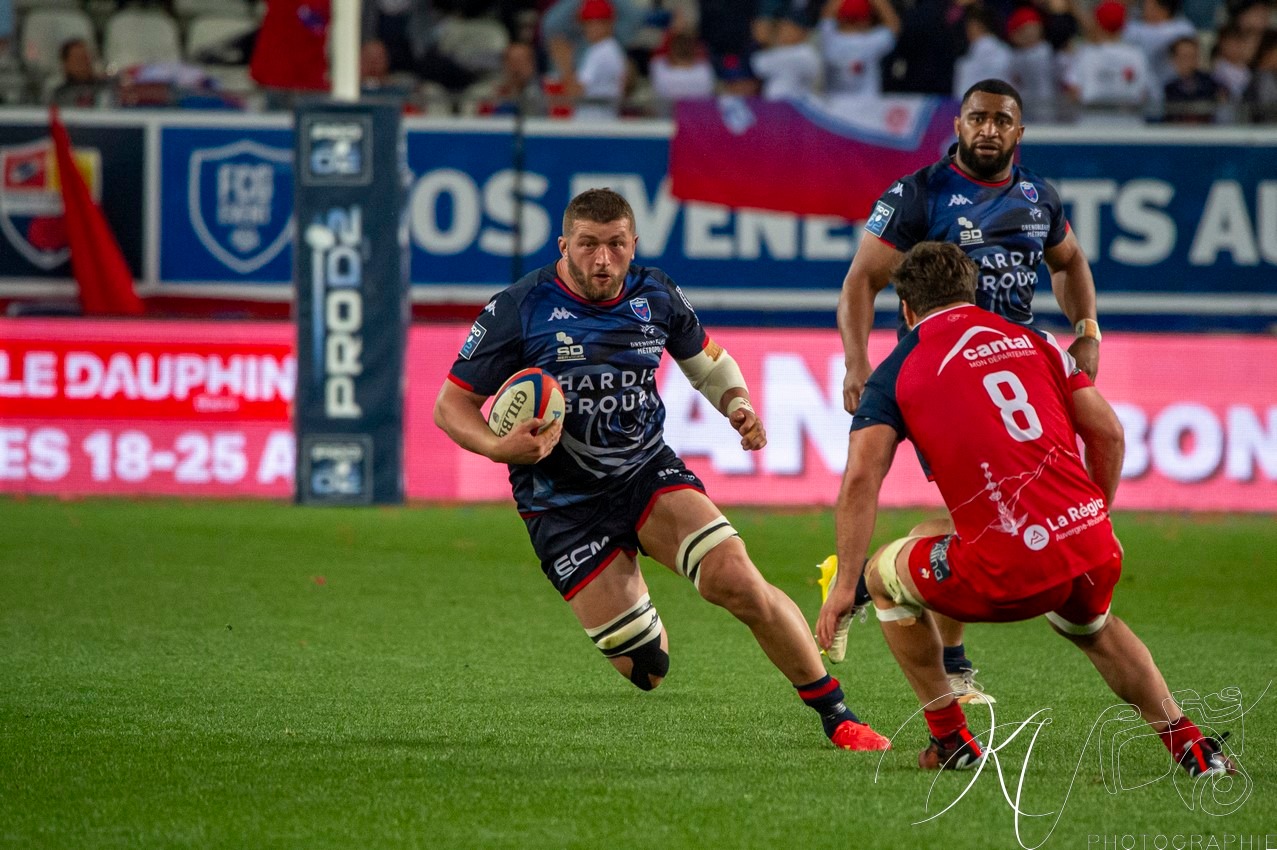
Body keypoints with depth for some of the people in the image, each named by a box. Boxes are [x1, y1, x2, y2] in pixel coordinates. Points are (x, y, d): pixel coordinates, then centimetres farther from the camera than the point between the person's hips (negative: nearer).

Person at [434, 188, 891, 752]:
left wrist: (738, 405, -5)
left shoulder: (656, 297, -2)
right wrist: (499, 448, -29)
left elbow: (708, 361, 17)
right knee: (644, 669, -6)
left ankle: (835, 714, -9)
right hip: (562, 507, -2)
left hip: (648, 471, 2)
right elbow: (452, 404, -9)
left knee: (737, 581, -24)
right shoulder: (518, 310, -13)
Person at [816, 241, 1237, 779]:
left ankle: (950, 741, 26)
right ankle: (1193, 747, 29)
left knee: (887, 575, 24)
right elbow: (1107, 432, 15)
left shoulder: (896, 373, 8)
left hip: (1009, 573, -4)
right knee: (1091, 627, 39)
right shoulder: (1034, 342, 17)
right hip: (1095, 552, 4)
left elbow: (861, 478, -5)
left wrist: (847, 584, -2)